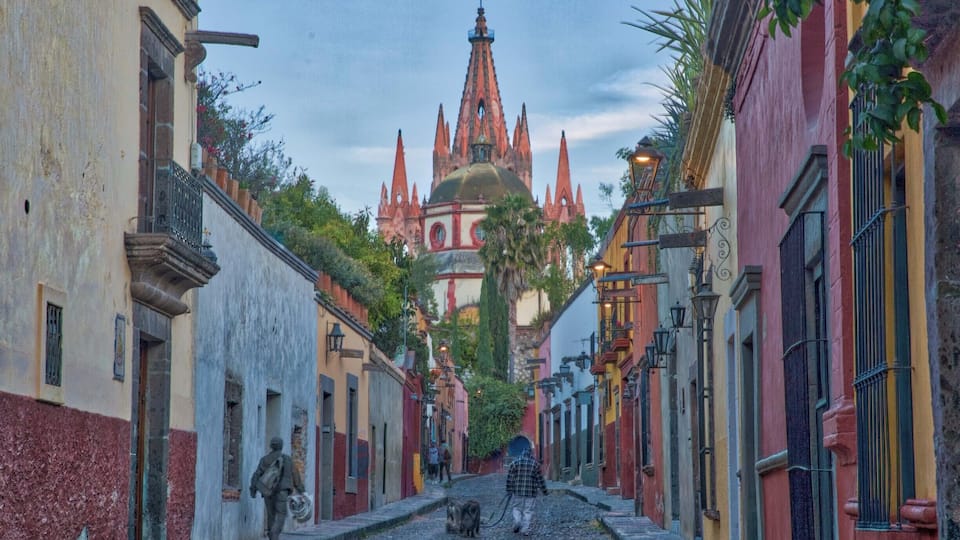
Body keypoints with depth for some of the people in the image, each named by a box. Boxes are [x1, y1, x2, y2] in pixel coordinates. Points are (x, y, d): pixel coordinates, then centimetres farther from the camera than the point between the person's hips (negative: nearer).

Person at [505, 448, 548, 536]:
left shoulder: (515, 463, 2)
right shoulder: (535, 464, 0)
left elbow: (510, 478, 2)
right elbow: (540, 479, 2)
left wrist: (509, 490, 8)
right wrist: (544, 490, 10)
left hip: (518, 491, 1)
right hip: (531, 492, -1)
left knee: (517, 508, 16)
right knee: (528, 511, 3)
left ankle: (517, 522, -5)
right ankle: (525, 530, 0)